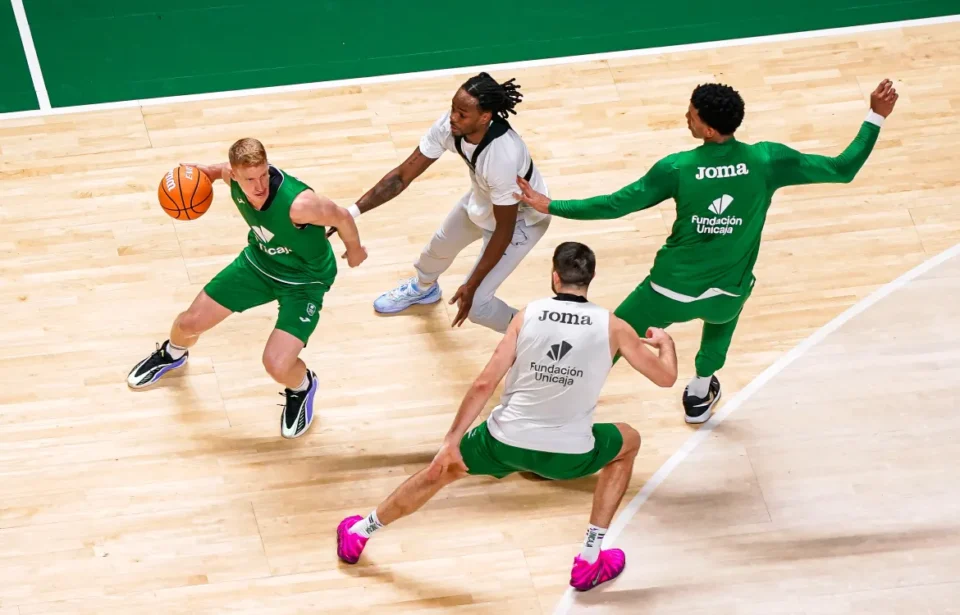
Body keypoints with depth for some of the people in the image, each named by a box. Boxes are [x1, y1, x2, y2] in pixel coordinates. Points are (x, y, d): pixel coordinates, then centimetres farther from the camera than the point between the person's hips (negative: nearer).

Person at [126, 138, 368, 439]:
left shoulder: (298, 203, -42)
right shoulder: (234, 175, -23)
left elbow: (342, 216, -21)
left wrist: (355, 250, -1)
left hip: (304, 281, -5)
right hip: (259, 261, 5)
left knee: (277, 365, -21)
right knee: (190, 323, 10)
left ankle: (302, 387, 19)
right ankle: (172, 354, 49)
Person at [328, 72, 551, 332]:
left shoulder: (503, 157, -44)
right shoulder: (449, 125, -27)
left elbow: (504, 229, -31)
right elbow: (403, 174, -19)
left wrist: (472, 286, -27)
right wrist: (352, 211, -27)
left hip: (521, 218, -7)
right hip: (483, 199, 7)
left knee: (474, 303, -8)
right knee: (440, 244, 29)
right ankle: (423, 287, 64)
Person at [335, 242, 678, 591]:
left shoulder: (527, 315, -3)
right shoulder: (613, 327, -4)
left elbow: (484, 384, -7)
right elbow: (666, 377, 5)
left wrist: (452, 440, -1)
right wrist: (665, 342, 27)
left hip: (504, 442, 1)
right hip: (569, 454, -1)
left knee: (439, 471, 28)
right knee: (629, 443, 29)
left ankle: (356, 535, 44)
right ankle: (590, 562, 26)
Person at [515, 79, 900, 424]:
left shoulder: (677, 168, -17)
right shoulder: (767, 160, -13)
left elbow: (616, 205, -13)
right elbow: (843, 170, -6)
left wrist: (550, 206, -4)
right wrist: (876, 117, 4)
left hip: (671, 290, -2)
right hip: (727, 294, 3)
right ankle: (699, 396, 47)